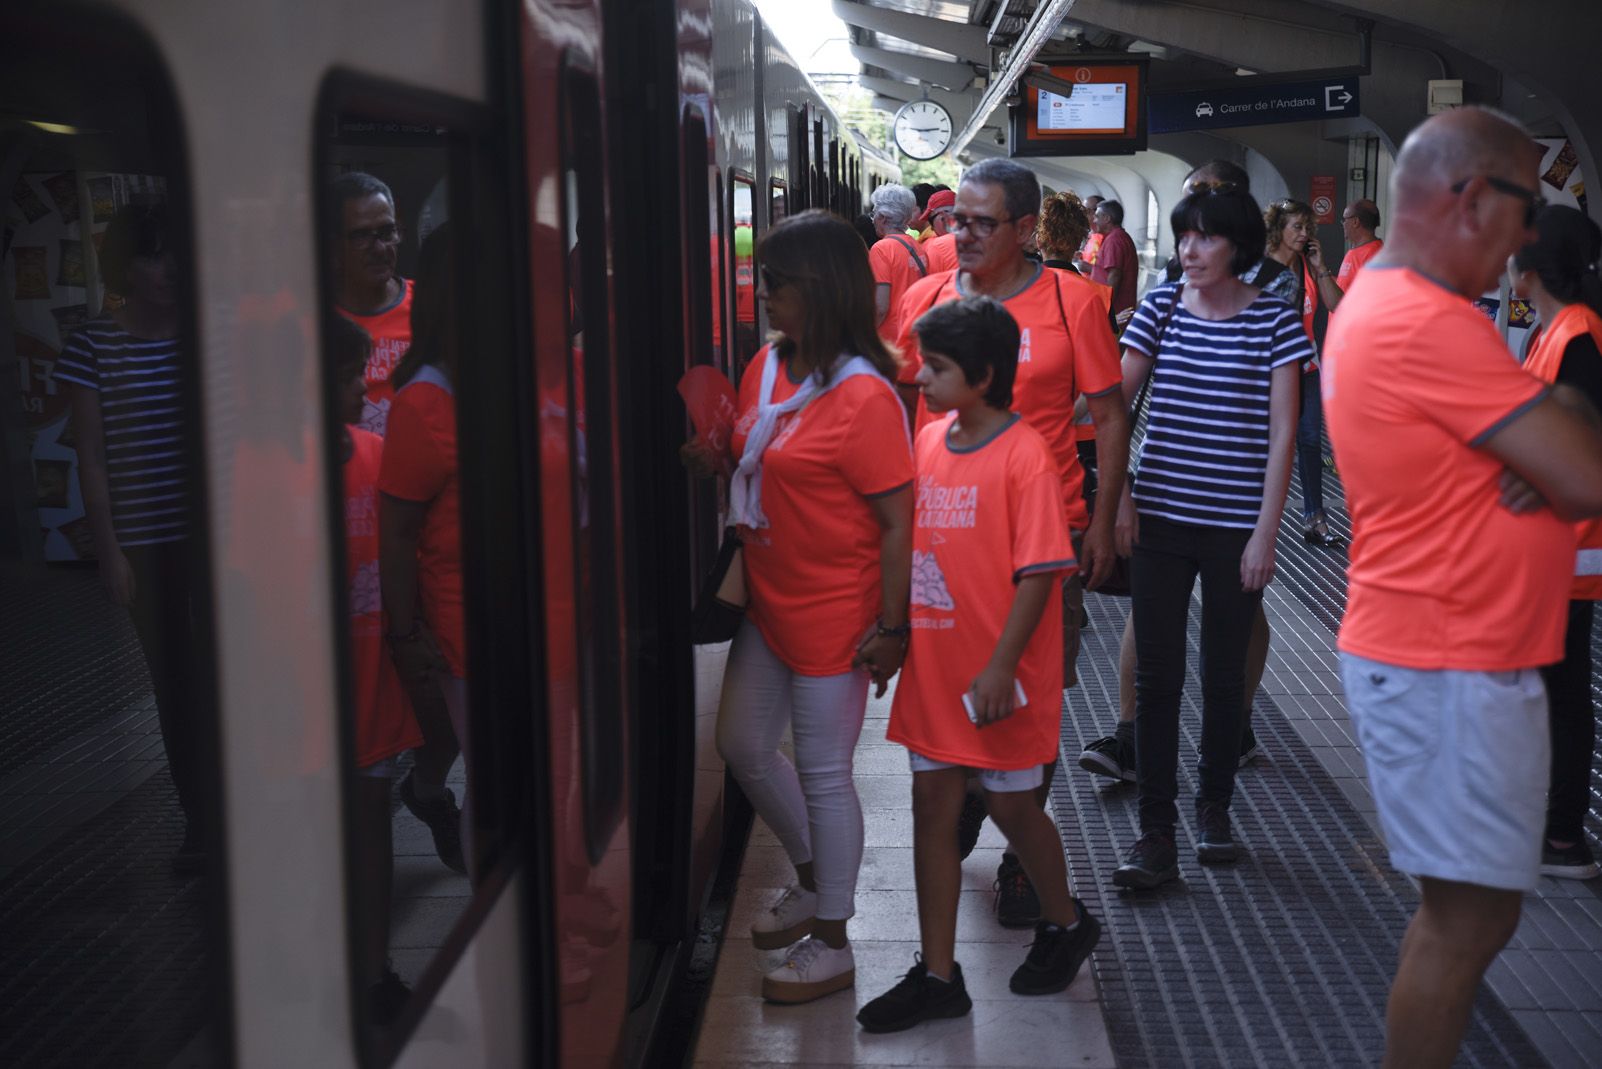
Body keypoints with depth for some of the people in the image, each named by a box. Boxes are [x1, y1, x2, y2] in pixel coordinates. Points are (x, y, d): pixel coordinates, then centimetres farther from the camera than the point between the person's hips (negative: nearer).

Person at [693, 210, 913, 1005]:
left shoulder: (863, 395, -21)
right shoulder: (769, 363, 3)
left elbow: (898, 521, -19)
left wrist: (891, 627, -19)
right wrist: (707, 456, -5)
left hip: (834, 613, -8)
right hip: (769, 602, 8)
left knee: (823, 773, 5)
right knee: (743, 745, 18)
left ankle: (831, 943, 23)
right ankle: (813, 881, 41)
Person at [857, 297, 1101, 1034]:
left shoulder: (1024, 455, -16)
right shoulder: (927, 441, 5)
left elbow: (1040, 571, -18)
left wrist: (1002, 666, -20)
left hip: (996, 676, -6)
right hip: (933, 667, 6)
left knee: (1011, 805, 9)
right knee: (932, 807, 8)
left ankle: (1067, 924, 37)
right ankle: (937, 977, 16)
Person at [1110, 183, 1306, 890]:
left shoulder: (1275, 320, -4)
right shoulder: (1160, 307, 2)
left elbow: (1281, 433, -5)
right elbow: (1117, 403, 5)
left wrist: (1265, 534, -9)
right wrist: (1118, 499, -3)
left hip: (1235, 528, -1)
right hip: (1160, 520, 2)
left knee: (1224, 673, 12)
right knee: (1156, 675, 1)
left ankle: (1214, 806, 32)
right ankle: (1156, 835, 7)